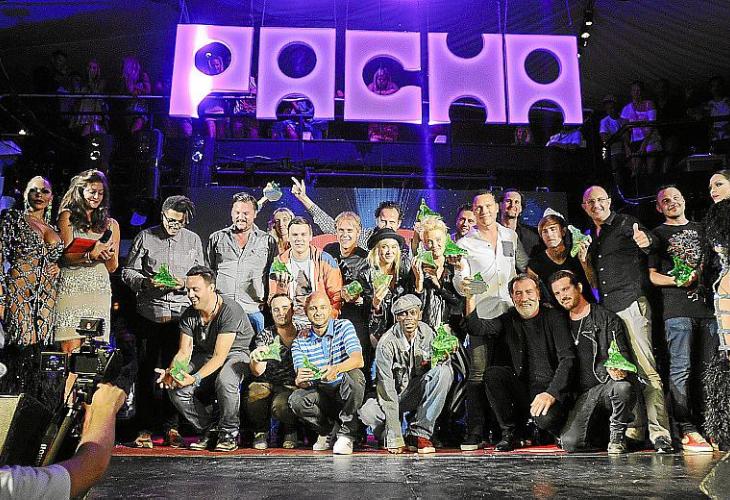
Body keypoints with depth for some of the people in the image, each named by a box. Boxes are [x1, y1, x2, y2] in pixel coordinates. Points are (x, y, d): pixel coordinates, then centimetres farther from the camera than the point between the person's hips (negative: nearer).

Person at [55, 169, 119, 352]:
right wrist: (90, 255, -23)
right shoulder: (68, 216, 7)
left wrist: (109, 255, -8)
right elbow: (65, 255, -4)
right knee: (71, 351, -9)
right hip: (72, 288, -3)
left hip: (100, 291, 3)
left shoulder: (111, 224, 16)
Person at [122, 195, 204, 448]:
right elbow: (127, 272, 7)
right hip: (149, 312, -1)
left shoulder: (193, 240, 12)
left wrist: (185, 284, -8)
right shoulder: (145, 237, 7)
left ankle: (171, 427, 10)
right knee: (146, 371, 2)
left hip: (180, 312, 1)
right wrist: (146, 282, -12)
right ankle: (145, 428, 9)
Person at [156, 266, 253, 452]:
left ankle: (229, 433, -11)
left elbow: (219, 356, -29)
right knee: (176, 389, -19)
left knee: (224, 381, -38)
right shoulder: (189, 315, -6)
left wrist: (195, 378, -41)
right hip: (204, 355, 6)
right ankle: (207, 429, 5)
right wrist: (171, 372, -27)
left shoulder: (230, 310, -26)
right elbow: (184, 352, -6)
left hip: (235, 353, -5)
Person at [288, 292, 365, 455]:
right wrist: (300, 380, -35)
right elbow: (301, 380, -9)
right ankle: (328, 429, 4)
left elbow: (358, 360, -23)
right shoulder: (300, 341, 0)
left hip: (347, 392, -2)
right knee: (296, 400, -26)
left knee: (354, 374, -34)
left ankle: (346, 433, -16)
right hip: (321, 393, 3)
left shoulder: (343, 326, -7)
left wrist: (336, 369, -43)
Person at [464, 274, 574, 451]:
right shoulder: (509, 320, 10)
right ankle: (509, 433, -7)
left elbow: (567, 359, -12)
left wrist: (552, 393, -25)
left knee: (545, 417, -33)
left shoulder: (553, 317, -3)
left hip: (551, 389, -4)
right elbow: (477, 328, -5)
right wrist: (470, 297, -20)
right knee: (492, 374, -20)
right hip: (522, 389, 4)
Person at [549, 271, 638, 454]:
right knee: (570, 443, -20)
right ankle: (598, 429, 16)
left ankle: (617, 435, -8)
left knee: (624, 386, -39)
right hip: (583, 394, 2)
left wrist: (618, 369, -25)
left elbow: (624, 355, -2)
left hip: (607, 384, -2)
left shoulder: (608, 319, 2)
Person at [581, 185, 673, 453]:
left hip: (630, 304, -7)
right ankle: (635, 430, 16)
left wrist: (646, 242, -39)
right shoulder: (590, 236, 21)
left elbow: (650, 242, -19)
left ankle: (659, 433, -10)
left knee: (647, 369, -10)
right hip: (605, 309, 7)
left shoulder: (625, 223, 2)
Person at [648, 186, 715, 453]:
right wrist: (677, 281, -13)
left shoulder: (700, 229, 23)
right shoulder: (657, 234, 12)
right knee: (681, 368, -9)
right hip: (677, 308, -4)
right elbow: (652, 275, 5)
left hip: (707, 305, 4)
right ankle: (687, 430, -8)